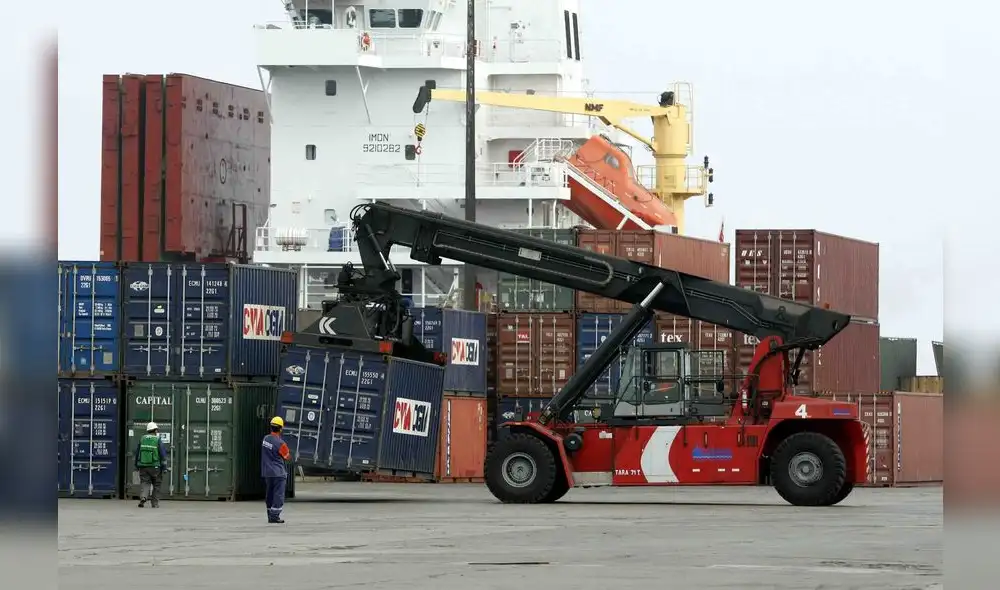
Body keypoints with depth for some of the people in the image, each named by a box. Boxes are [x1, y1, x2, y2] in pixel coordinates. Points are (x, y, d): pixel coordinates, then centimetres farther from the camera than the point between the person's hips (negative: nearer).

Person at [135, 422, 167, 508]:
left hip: (143, 465, 2)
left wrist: (136, 465, 21)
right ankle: (155, 503, 13)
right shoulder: (158, 440, -4)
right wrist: (164, 467, 0)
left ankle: (143, 497, -26)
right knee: (156, 485, 10)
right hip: (155, 466, -2)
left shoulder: (142, 439, 7)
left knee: (144, 483, 1)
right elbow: (163, 454, -6)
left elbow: (137, 453, 12)